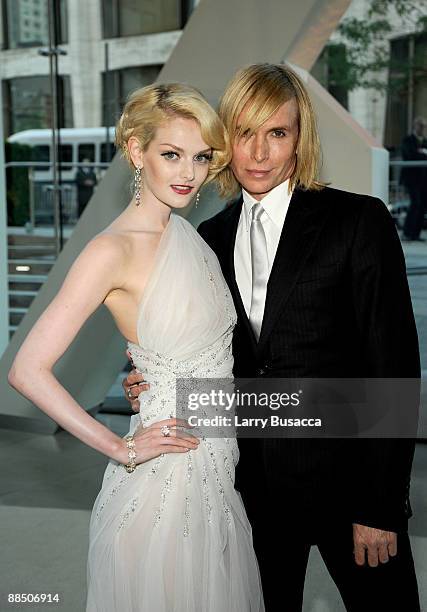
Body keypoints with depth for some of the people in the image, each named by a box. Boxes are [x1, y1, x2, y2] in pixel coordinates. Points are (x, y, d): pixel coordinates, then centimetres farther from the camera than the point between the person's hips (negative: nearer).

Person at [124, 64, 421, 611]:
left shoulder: (359, 222, -10)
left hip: (344, 478, -4)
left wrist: (381, 507, -14)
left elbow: (394, 367, -12)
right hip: (254, 482, 5)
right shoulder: (212, 237, 6)